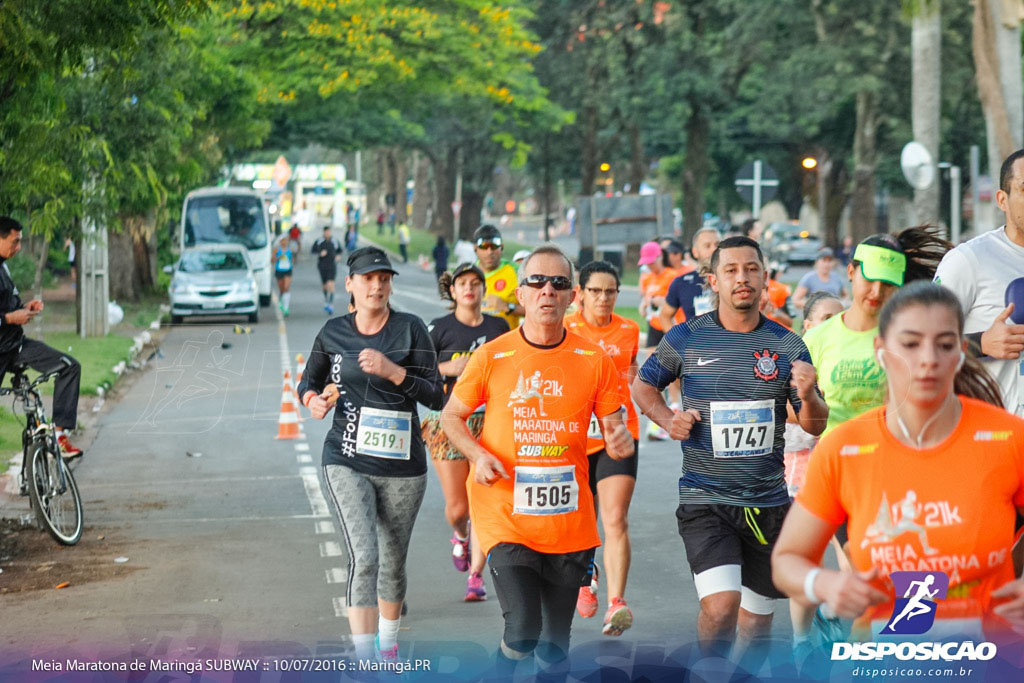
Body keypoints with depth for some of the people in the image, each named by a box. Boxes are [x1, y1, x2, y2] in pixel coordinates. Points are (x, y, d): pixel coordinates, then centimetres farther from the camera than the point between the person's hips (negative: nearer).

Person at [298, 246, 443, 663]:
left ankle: (388, 646, 38)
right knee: (363, 557, -17)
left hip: (402, 466, 1)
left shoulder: (410, 330, -4)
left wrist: (393, 371, -22)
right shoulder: (333, 333, 2)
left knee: (393, 562, 14)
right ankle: (364, 662, -16)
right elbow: (308, 382, 17)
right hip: (347, 462, -1)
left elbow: (436, 397, -8)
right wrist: (314, 401, -6)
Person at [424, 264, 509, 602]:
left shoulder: (499, 327, 8)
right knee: (457, 506, 0)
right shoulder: (439, 328, 1)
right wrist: (449, 368, -15)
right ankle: (460, 537, 36)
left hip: (488, 421, 1)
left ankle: (476, 575, -1)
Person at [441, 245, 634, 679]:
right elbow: (452, 416, 9)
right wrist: (477, 455, -9)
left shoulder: (594, 360, 1)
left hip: (569, 525, 2)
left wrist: (619, 442, -16)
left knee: (555, 646, 9)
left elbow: (613, 429, 8)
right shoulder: (491, 357, -2)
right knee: (522, 631, -17)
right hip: (506, 517, -2)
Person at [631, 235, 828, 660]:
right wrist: (667, 419, -4)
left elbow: (815, 426, 4)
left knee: (756, 620, 13)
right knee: (721, 604, -23)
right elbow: (643, 385, 16)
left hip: (768, 501, 3)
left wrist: (807, 397, -18)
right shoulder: (685, 339, -1)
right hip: (705, 498, -3)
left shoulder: (787, 346, 2)